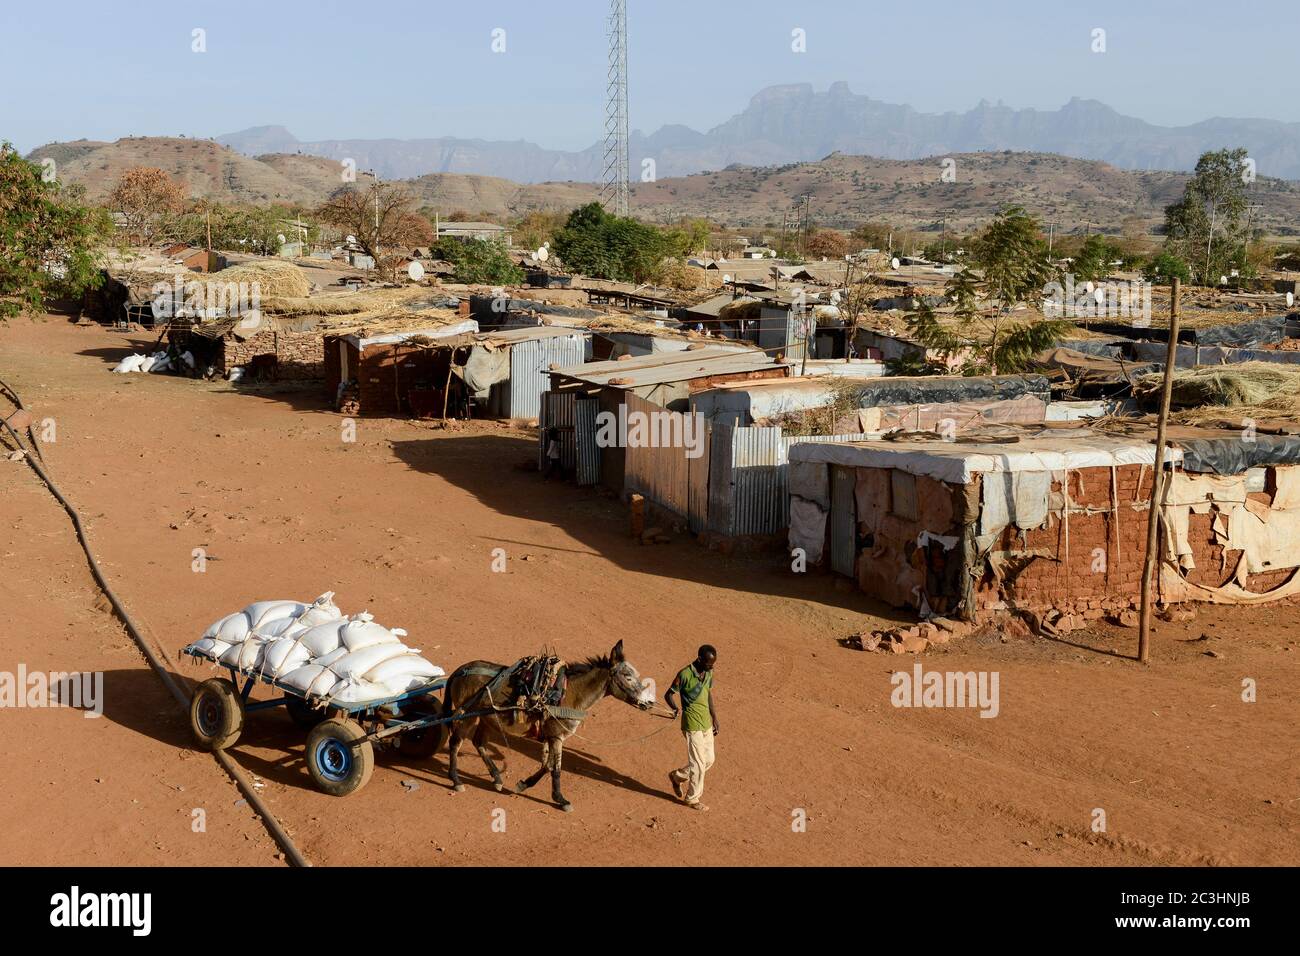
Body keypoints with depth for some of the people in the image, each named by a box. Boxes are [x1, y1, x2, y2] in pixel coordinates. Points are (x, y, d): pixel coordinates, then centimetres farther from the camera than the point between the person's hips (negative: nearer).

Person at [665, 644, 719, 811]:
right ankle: (692, 799, 20)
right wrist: (674, 709, -25)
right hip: (692, 725, -7)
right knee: (698, 764, 0)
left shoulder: (709, 673, 3)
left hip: (706, 724, 7)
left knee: (709, 760, 15)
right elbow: (668, 694, -9)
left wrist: (715, 719, 18)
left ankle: (677, 776, 34)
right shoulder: (685, 674, -19)